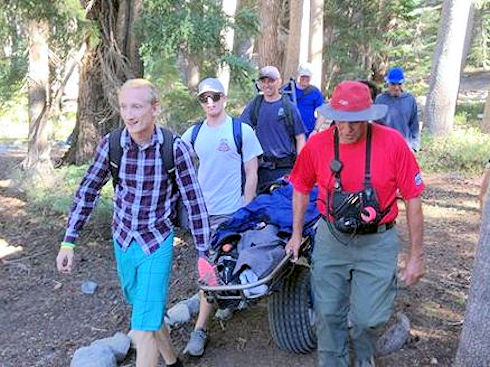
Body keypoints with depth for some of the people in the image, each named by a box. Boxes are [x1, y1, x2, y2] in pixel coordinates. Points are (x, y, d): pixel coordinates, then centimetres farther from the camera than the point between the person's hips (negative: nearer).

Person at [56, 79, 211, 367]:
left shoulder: (175, 147, -19)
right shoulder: (111, 143, -10)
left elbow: (195, 201, -13)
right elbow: (88, 191, 1)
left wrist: (204, 253, -10)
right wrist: (68, 242, 0)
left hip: (157, 243, -4)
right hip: (123, 241, 4)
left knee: (144, 327, -6)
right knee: (148, 311, 22)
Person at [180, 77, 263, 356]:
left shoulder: (241, 130, -7)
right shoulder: (194, 133, 5)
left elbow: (252, 174, -5)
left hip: (230, 212, -5)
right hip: (202, 210, 5)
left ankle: (200, 328, 4)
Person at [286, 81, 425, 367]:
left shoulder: (393, 142, -16)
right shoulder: (317, 144, -9)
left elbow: (413, 200, -9)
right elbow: (301, 188, 8)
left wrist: (417, 255, -5)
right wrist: (297, 235, 10)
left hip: (377, 244, -2)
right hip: (330, 240, 2)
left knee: (368, 317, 6)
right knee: (328, 313, 12)